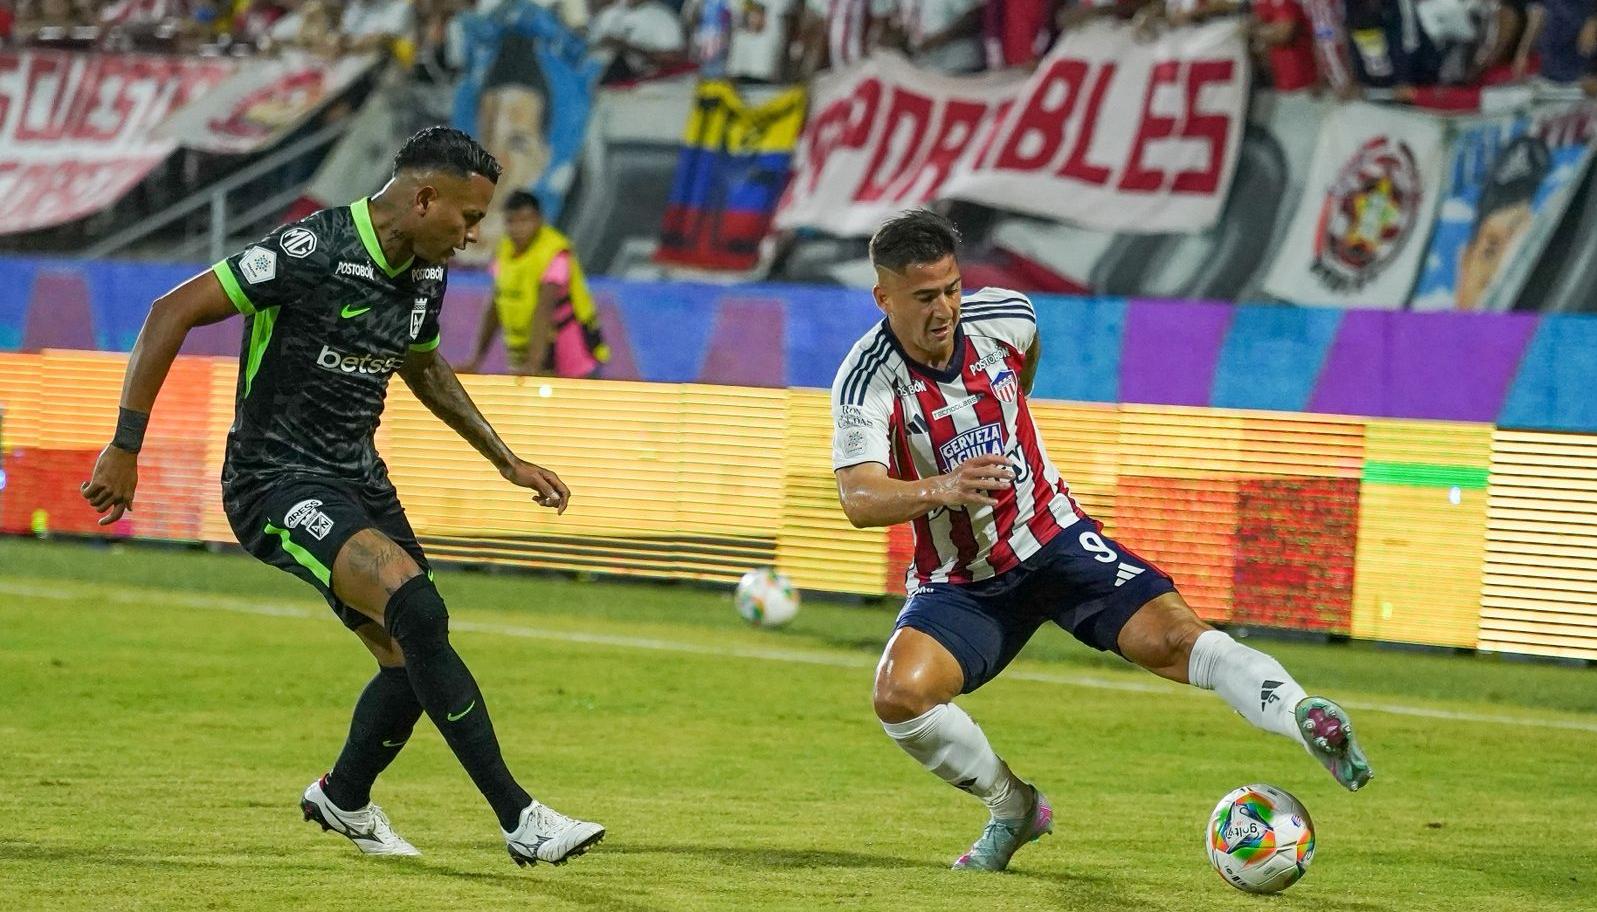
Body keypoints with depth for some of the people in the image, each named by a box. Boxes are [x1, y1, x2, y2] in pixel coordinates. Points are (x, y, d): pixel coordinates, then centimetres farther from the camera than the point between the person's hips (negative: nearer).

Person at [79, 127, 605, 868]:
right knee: (415, 606, -27)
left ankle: (343, 800, 39)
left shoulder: (425, 275, 5)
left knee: (415, 659, 7)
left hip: (358, 476, 9)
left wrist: (506, 460, 25)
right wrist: (125, 447, -21)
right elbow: (173, 313, -20)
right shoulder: (313, 252, -21)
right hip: (277, 481, -9)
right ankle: (520, 820, -25)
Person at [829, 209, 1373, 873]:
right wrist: (942, 487, -51)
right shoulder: (868, 377, -19)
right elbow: (858, 499, -33)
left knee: (1169, 634, -24)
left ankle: (1307, 721, -41)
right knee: (900, 693, -25)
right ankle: (1014, 810, -3)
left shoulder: (1002, 317, -9)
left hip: (1053, 542, 1)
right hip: (959, 583, -1)